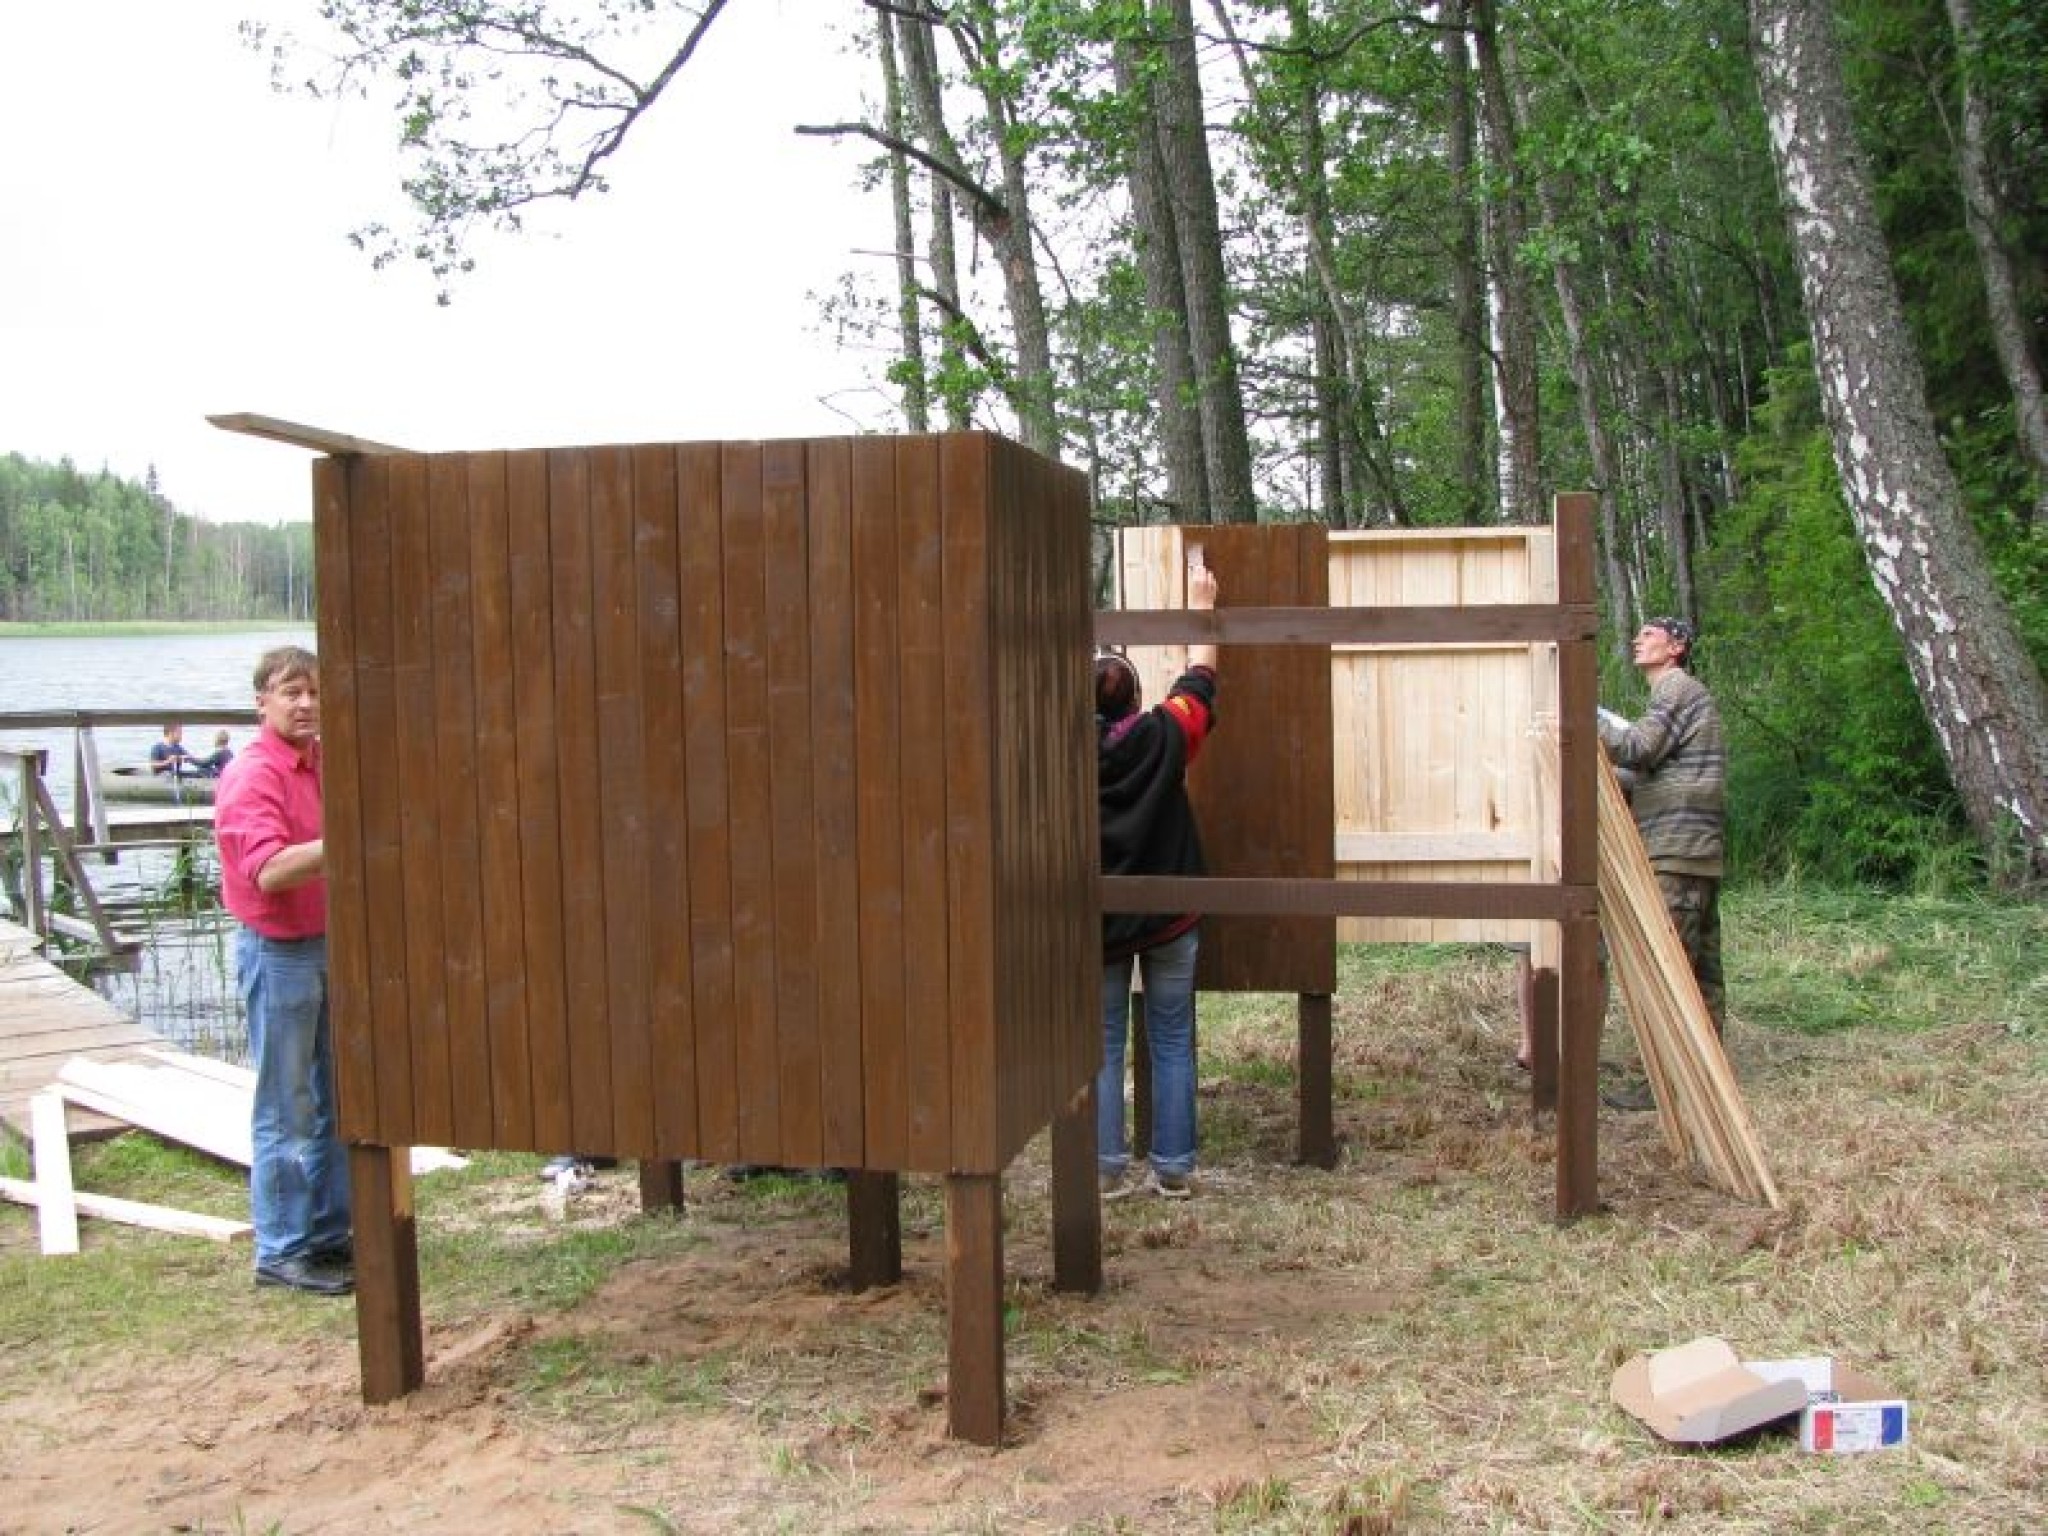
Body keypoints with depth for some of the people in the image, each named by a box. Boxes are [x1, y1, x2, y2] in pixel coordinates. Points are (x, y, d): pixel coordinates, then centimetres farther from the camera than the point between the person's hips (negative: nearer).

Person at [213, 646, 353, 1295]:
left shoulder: (323, 764, 8)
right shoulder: (251, 776, -16)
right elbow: (269, 872, -30)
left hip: (331, 944, 8)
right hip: (279, 952, -8)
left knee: (335, 1099, 16)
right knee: (285, 1112, 0)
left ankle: (330, 1233, 27)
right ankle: (281, 1252, 10)